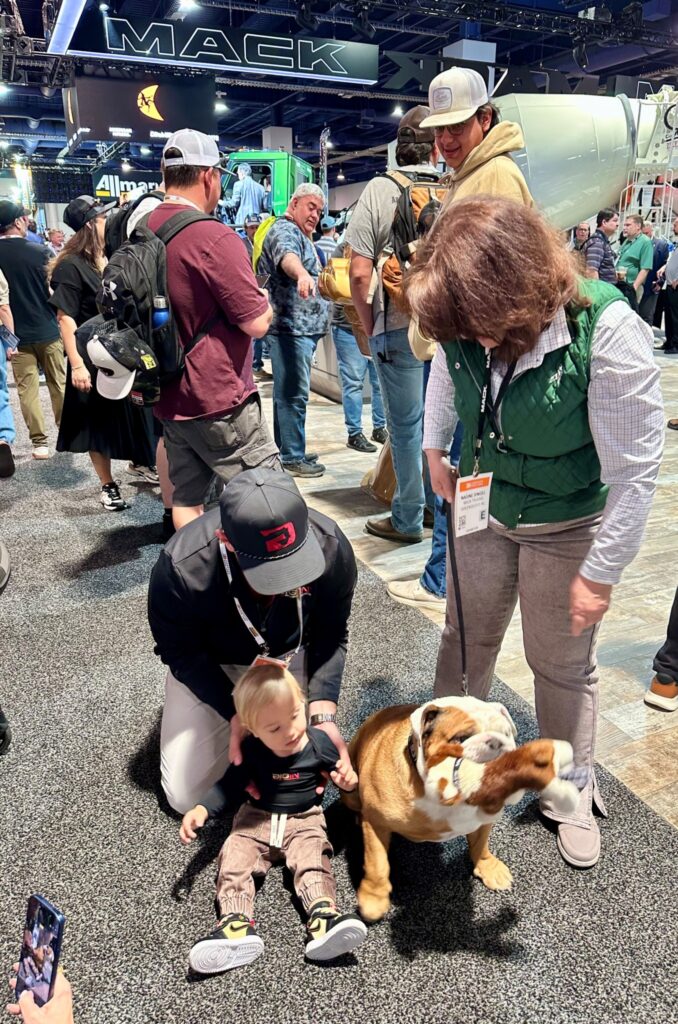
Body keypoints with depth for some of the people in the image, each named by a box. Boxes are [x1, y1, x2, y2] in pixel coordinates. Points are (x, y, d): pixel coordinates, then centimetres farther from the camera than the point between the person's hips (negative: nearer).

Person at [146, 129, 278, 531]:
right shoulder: (215, 236, -18)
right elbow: (257, 323, -17)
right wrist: (264, 300, 4)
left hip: (169, 394, 8)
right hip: (218, 397, -8)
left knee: (186, 496, 13)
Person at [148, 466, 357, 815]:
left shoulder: (331, 547, -30)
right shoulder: (181, 567, -37)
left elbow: (330, 637, -14)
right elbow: (181, 653, -19)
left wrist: (323, 714, -26)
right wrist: (235, 714, -28)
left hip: (290, 657, 2)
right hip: (209, 667, -1)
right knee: (187, 797, -1)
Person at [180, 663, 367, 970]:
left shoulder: (319, 742, -10)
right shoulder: (251, 750, -8)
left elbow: (341, 770, 4)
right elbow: (230, 785, 1)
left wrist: (347, 779, -22)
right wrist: (201, 810, -16)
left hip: (304, 820, -1)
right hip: (256, 819, 2)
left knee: (312, 859, -28)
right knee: (234, 857, -22)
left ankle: (322, 917, -44)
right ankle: (237, 924, -37)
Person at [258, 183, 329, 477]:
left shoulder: (303, 236, 25)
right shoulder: (285, 230, -9)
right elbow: (287, 255, -34)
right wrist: (302, 274, -52)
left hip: (302, 328, 11)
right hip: (290, 327, -11)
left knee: (289, 392, 14)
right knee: (293, 393, -10)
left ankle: (288, 449, 22)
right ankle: (292, 457, -7)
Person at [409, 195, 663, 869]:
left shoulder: (607, 331, -30)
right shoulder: (469, 323, -17)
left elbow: (633, 469, -24)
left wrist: (600, 573, -18)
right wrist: (435, 449, 9)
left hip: (566, 527, -3)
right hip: (482, 510, 4)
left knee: (563, 664, 12)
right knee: (465, 640, 18)